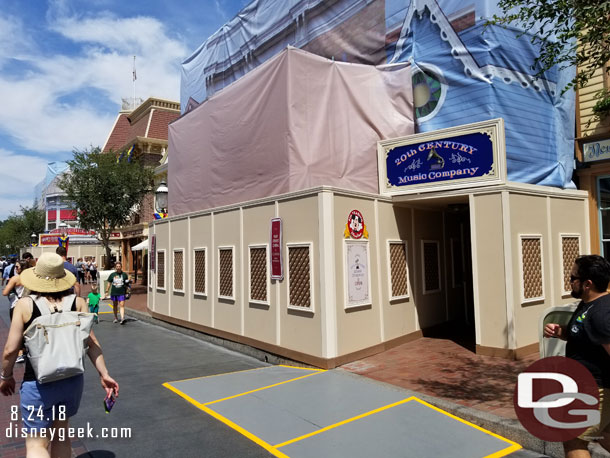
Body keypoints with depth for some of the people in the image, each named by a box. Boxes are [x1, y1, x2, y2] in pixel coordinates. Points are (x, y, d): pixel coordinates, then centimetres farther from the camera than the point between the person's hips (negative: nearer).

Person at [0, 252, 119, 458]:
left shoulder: (25, 304, -10)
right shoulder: (77, 302, -5)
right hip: (72, 380, 3)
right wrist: (104, 375, -1)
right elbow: (91, 342, -6)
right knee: (61, 436, 24)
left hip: (38, 384, -3)